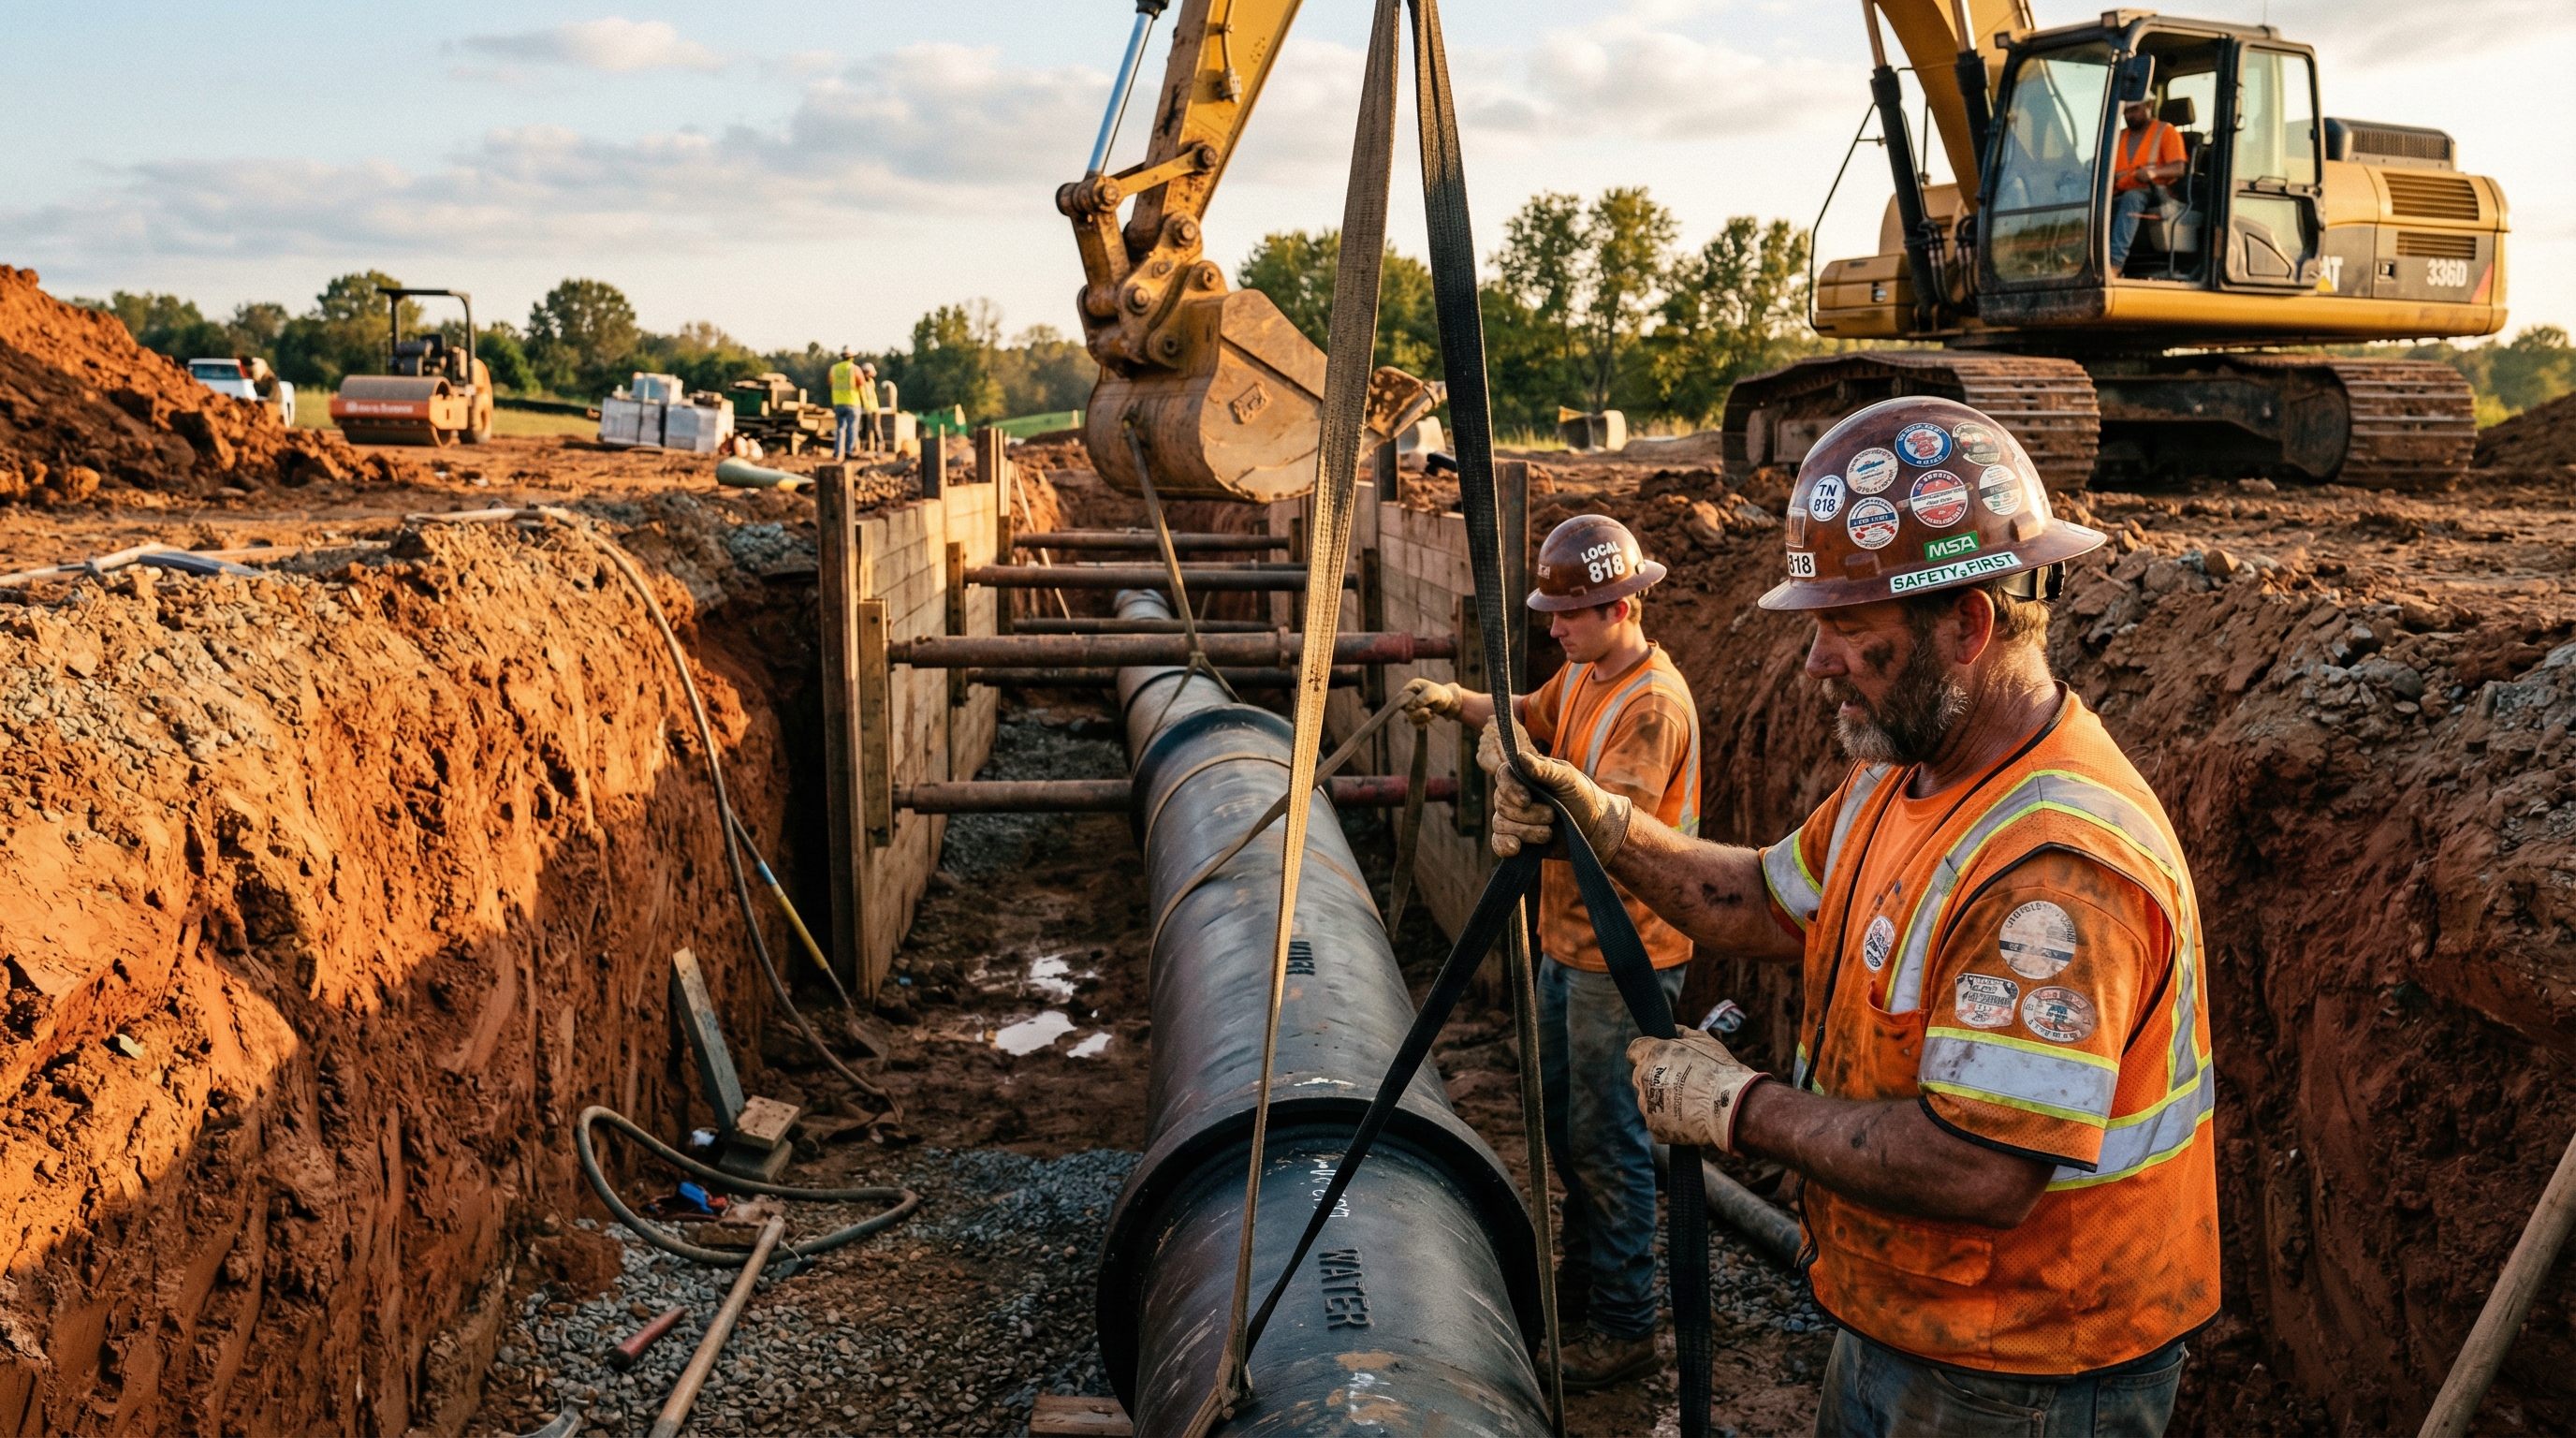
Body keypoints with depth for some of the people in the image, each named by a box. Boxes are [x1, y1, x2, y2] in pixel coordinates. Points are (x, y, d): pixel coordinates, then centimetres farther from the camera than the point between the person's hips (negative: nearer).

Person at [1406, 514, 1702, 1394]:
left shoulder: (1654, 704, -23)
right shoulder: (1584, 674, 6)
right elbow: (1532, 718, 23)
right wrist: (1458, 702, 7)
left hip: (1624, 957, -10)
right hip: (1569, 940, 10)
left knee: (1608, 1141, 1)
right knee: (1562, 1115, 22)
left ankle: (1624, 1328, 15)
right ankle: (1581, 1269, 41)